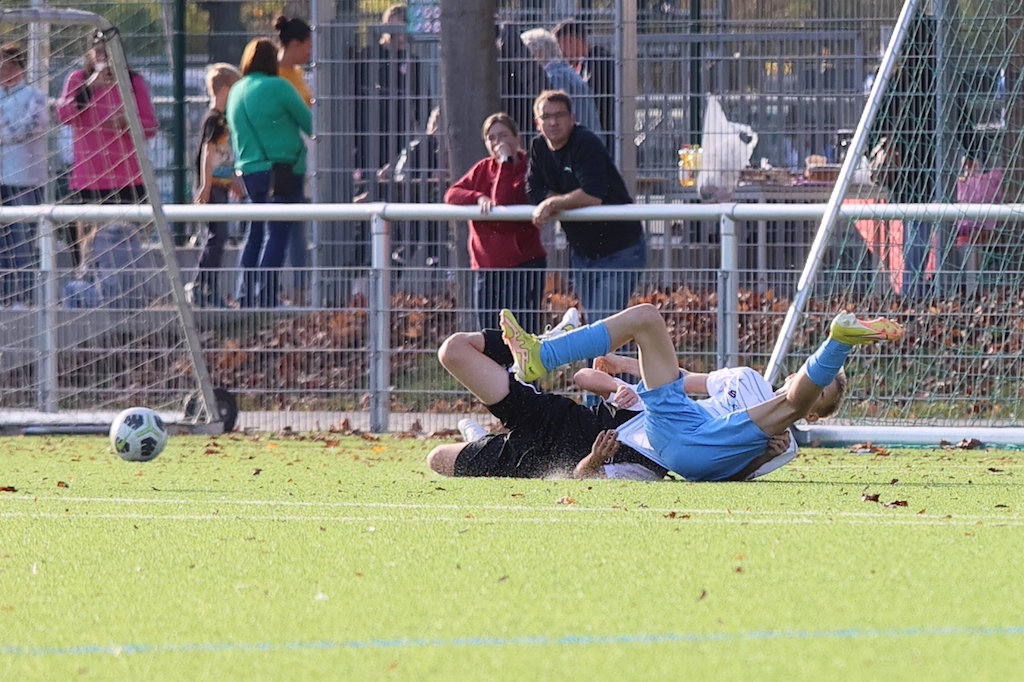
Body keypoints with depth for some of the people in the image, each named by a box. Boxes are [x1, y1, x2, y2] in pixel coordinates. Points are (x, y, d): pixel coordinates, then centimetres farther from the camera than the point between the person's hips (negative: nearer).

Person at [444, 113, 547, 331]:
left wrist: (506, 163, -18)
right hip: (485, 267, 7)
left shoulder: (528, 170, -7)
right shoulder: (483, 169, 13)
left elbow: (504, 203, -20)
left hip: (522, 265, -7)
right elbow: (452, 194, 2)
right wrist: (479, 198, -16)